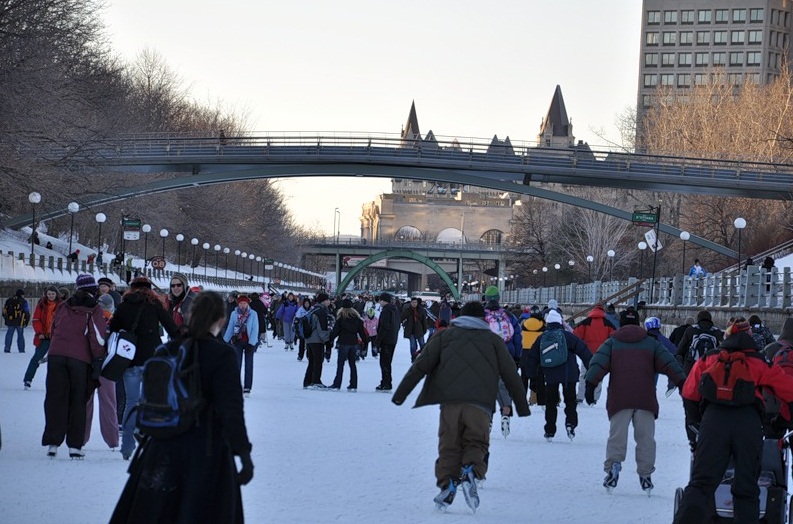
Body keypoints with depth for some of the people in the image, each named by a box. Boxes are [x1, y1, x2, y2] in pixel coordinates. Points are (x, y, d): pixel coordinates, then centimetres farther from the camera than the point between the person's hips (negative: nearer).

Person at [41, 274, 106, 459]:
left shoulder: (63, 307, 14)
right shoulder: (94, 310, 2)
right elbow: (97, 337, -6)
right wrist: (98, 360, -4)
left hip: (56, 355, 3)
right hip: (81, 359, -3)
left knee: (55, 398, 6)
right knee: (78, 401, 5)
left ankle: (52, 442, 0)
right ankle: (74, 445, 3)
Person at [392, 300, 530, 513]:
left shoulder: (445, 336, 19)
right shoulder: (494, 340, 21)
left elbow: (420, 366, 11)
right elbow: (511, 375, 19)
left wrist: (401, 394, 10)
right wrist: (522, 406, 25)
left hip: (450, 401, 0)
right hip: (480, 404, 0)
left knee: (449, 446, 5)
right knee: (476, 442, 9)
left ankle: (447, 484, -14)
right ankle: (470, 471, -20)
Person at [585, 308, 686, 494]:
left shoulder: (612, 342, 12)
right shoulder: (651, 343, 16)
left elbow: (598, 363, -3)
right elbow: (669, 363, 8)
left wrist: (590, 384, -8)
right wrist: (682, 382, 5)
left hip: (619, 399, -1)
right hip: (645, 400, 1)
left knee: (617, 434, 0)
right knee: (646, 437, 6)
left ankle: (614, 463, -23)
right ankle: (645, 474, 3)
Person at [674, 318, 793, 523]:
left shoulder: (708, 359, 22)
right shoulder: (761, 363, 19)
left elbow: (689, 393, 18)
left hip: (713, 419, 0)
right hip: (750, 420, 0)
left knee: (701, 483, -4)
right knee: (746, 490, 8)